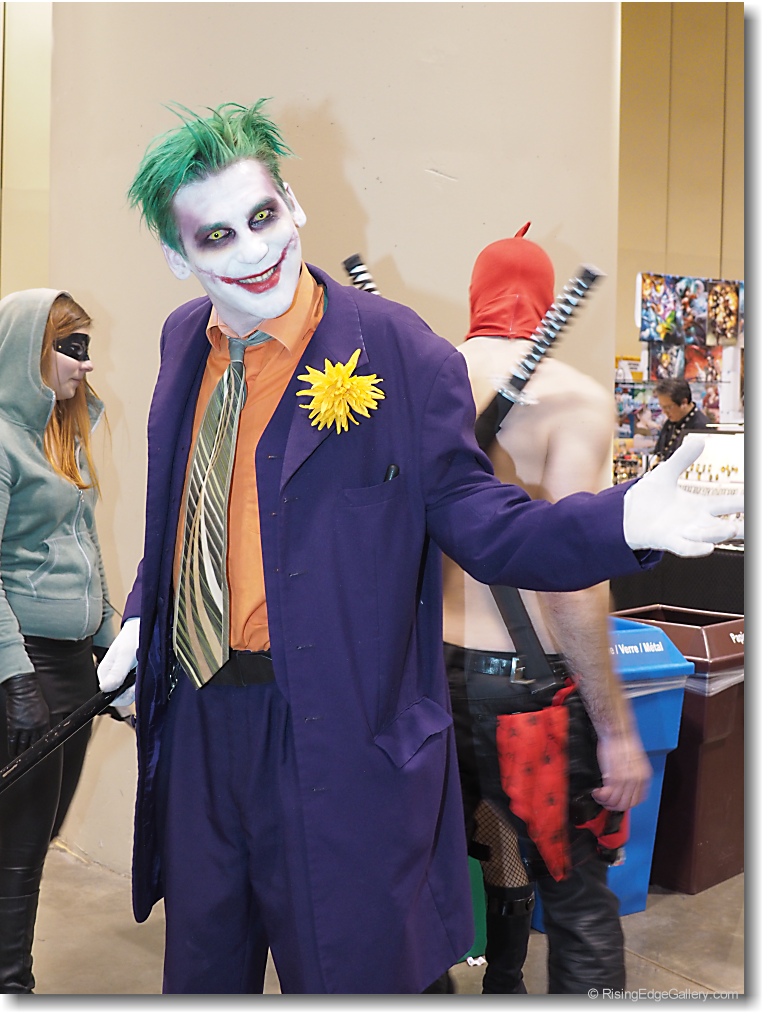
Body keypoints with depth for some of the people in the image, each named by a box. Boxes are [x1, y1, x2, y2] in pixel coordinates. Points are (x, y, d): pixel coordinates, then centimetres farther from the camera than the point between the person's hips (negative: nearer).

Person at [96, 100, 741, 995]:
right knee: (202, 962, 24)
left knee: (347, 970, 10)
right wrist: (141, 617, 10)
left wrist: (622, 521, -28)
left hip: (338, 730, -6)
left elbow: (473, 519, -13)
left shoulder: (399, 351, -14)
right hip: (193, 714, 6)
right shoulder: (184, 341, 5)